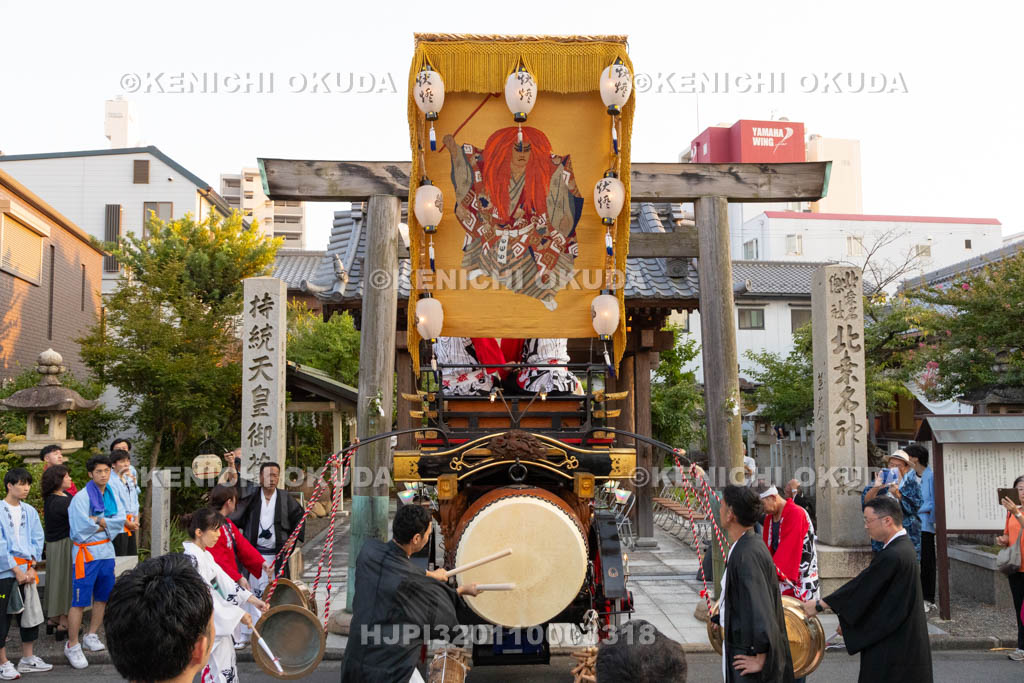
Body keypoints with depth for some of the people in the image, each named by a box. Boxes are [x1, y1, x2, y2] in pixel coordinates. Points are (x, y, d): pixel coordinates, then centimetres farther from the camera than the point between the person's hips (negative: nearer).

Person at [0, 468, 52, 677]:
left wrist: (31, 567, -4)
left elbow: (37, 540, 7)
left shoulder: (30, 511, 6)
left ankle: (27, 659, 22)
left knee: (31, 612, 10)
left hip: (26, 569, 5)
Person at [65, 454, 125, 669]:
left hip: (106, 552, 7)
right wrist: (107, 525, -4)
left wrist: (100, 521, -15)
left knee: (103, 597, 14)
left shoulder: (111, 495, 9)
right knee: (80, 601, -5)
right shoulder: (82, 497, -11)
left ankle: (91, 636, 29)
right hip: (87, 554, -7)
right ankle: (72, 646, 3)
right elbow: (81, 529, -17)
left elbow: (120, 520, -1)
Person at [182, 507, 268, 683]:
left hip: (217, 623, 9)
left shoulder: (205, 555, 9)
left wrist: (253, 600, 2)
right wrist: (238, 614, -18)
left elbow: (224, 581, 10)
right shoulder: (192, 558, -21)